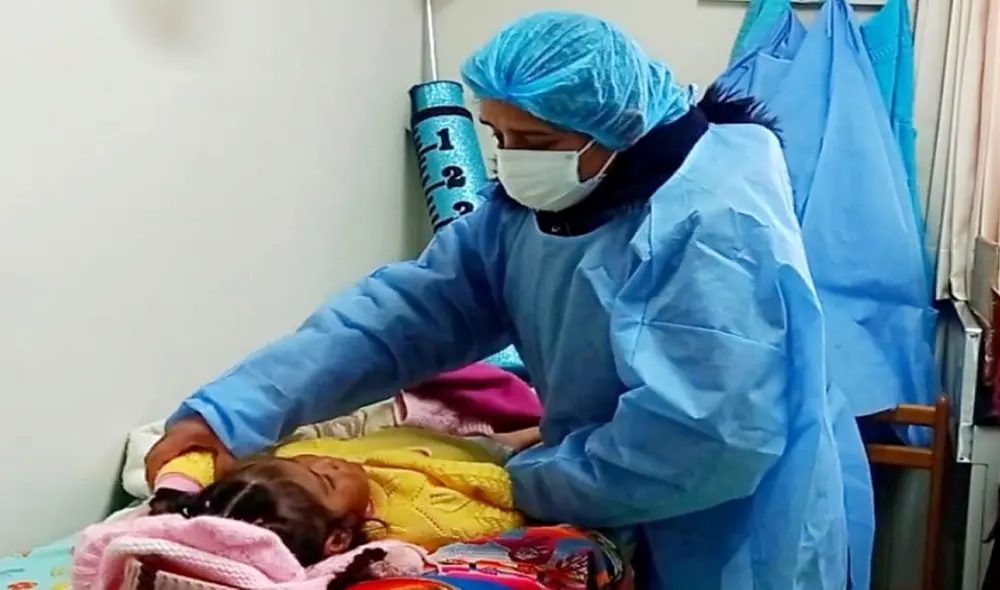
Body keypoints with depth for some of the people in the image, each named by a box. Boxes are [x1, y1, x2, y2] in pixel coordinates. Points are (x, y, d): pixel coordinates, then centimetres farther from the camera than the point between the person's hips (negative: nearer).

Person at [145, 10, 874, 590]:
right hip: (639, 530, 7)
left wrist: (532, 481, -18)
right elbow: (408, 307, -8)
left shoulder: (713, 227, -29)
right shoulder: (537, 200, -3)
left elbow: (699, 442, -33)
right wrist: (234, 409, -17)